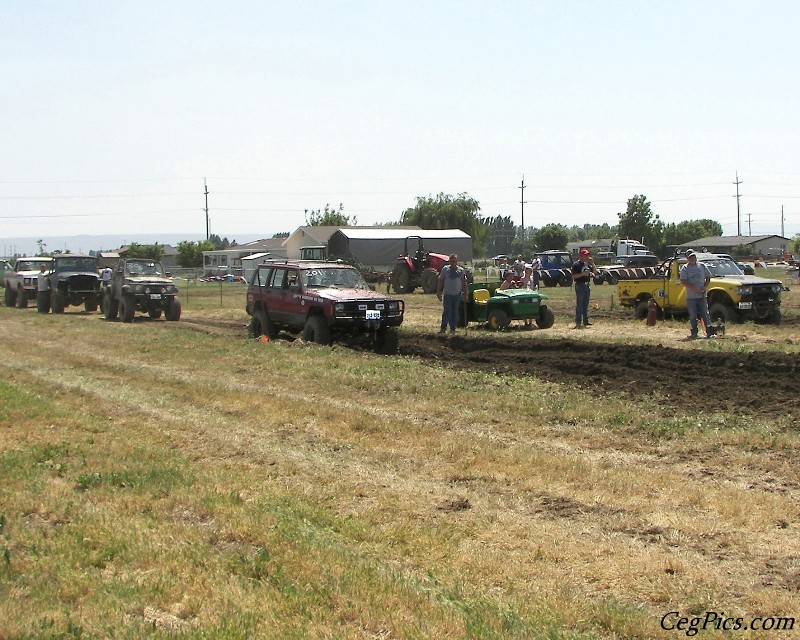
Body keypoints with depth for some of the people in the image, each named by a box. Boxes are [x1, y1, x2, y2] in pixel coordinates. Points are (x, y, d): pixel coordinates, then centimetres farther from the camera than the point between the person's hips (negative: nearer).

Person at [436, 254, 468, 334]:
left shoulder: (461, 270, 4)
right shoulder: (445, 269, 2)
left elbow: (464, 283, 8)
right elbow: (441, 281, 6)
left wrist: (465, 294, 4)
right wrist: (439, 292, 3)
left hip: (457, 294, 2)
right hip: (447, 294, -2)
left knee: (455, 312, 7)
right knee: (447, 311, -10)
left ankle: (453, 328, 14)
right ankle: (443, 328, -8)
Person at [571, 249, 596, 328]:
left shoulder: (587, 264, 14)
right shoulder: (576, 265, -9)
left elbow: (595, 272, 10)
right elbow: (574, 276, -16)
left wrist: (592, 263, -1)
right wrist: (583, 273, -23)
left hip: (587, 285, 8)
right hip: (580, 285, -8)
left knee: (585, 304, 12)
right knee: (579, 304, -7)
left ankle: (585, 321, 17)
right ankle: (578, 322, -5)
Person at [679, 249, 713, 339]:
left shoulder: (702, 266, 8)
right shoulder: (685, 268, 1)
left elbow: (708, 278, 13)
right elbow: (683, 281, -8)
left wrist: (704, 287, -5)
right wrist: (694, 288, -17)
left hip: (702, 295, 1)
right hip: (691, 297, -1)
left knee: (705, 314, 0)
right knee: (692, 316, 3)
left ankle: (709, 332, 3)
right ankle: (694, 333, 11)